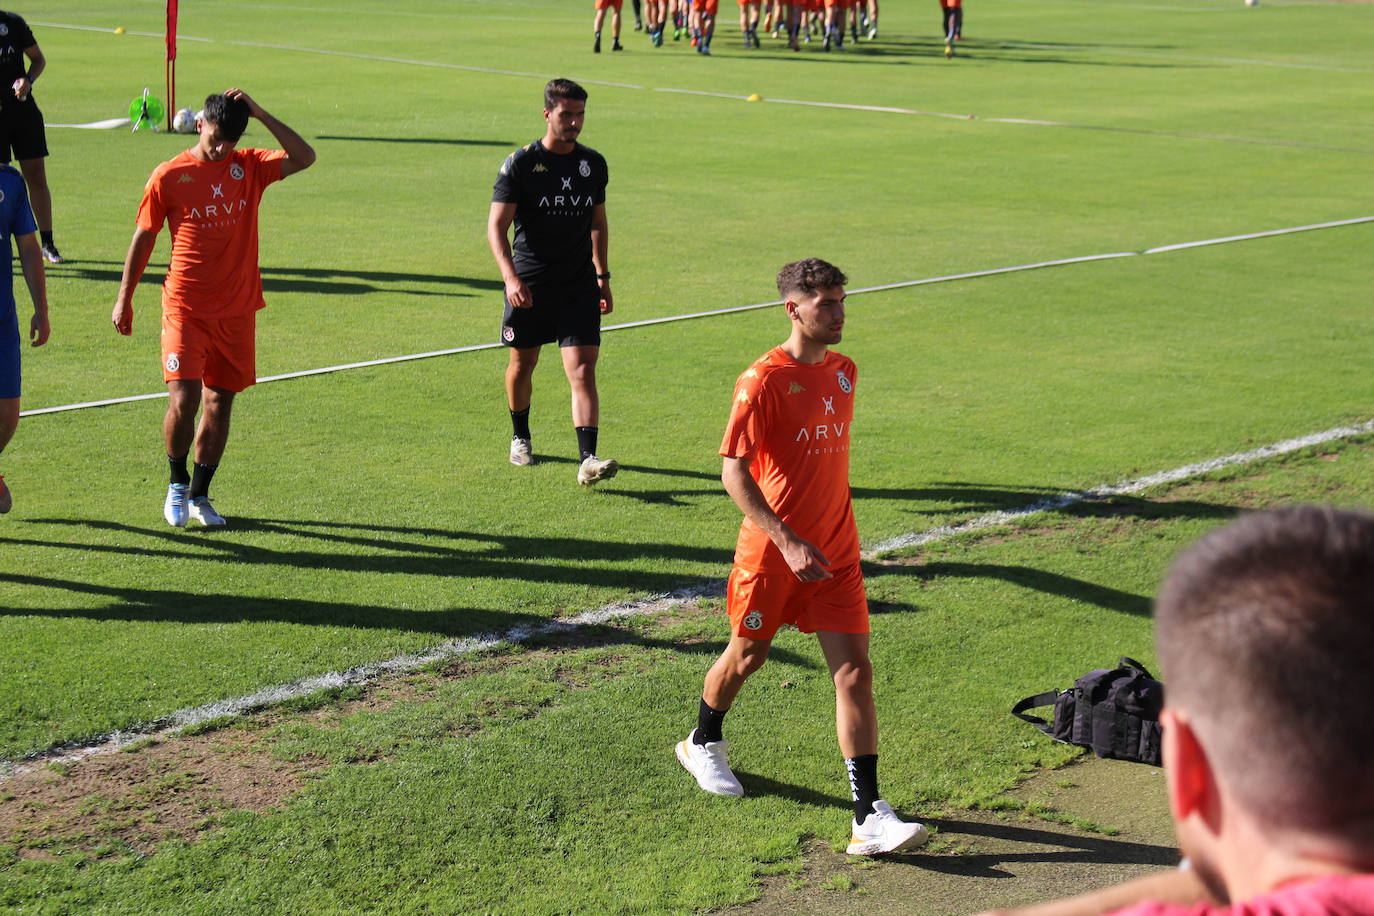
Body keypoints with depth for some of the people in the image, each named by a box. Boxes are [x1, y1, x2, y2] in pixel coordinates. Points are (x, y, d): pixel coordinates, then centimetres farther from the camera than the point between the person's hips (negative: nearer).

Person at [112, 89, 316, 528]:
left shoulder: (249, 167, 5)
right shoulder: (169, 176, -3)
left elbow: (304, 158, -8)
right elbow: (143, 238, 5)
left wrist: (259, 113, -11)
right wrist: (124, 298, 6)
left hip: (237, 311, 3)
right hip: (185, 308, -3)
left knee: (220, 403, 8)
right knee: (183, 402, -13)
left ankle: (199, 495, 22)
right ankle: (178, 483, 13)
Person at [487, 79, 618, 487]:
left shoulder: (593, 164, 7)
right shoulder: (520, 163, -7)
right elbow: (496, 226, -9)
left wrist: (602, 277, 18)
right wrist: (510, 277, -23)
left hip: (580, 285, 2)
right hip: (529, 285, -2)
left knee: (582, 369, -11)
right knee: (523, 363, 13)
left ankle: (588, 460, -18)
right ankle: (520, 438, 38)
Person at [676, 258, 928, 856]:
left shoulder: (843, 371, 6)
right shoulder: (763, 381, -15)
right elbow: (733, 472, -18)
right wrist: (788, 541, -25)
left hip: (835, 554, 5)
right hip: (772, 552, -5)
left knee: (854, 673, -5)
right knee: (747, 655, 15)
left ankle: (869, 818, -8)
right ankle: (702, 744, 45)